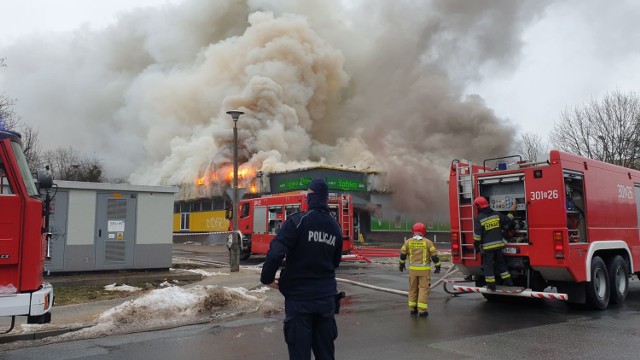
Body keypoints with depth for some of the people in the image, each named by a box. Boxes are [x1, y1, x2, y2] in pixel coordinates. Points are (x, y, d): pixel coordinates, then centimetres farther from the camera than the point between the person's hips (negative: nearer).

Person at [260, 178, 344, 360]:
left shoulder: (297, 221, -13)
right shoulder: (335, 227, 5)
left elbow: (276, 252, -22)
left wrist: (267, 278, -7)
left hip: (299, 296, -5)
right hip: (326, 297, 5)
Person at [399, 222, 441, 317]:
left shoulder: (408, 242, 2)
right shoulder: (428, 242, -5)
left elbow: (403, 254, 9)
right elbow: (434, 255, -5)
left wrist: (402, 264, 23)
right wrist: (437, 266, 5)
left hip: (413, 269, 3)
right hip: (424, 269, -3)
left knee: (413, 288, 14)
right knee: (423, 289, 1)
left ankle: (412, 308, 20)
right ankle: (422, 310, -2)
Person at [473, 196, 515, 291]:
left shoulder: (478, 218, -13)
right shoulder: (497, 214, 2)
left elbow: (477, 235, -14)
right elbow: (507, 221, 15)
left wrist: (476, 246, -4)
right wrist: (512, 211, 29)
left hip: (487, 246, -5)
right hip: (498, 244, 5)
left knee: (488, 265, 4)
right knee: (500, 263, 20)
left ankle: (491, 285, 7)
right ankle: (508, 281, 27)